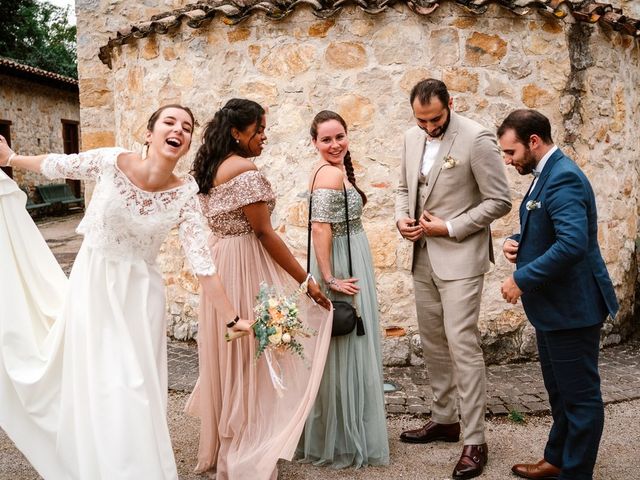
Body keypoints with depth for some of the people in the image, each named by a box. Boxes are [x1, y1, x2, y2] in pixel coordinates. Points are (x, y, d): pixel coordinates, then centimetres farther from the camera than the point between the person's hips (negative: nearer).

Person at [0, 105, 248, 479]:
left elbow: (203, 264, -14)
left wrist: (234, 319, -15)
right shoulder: (112, 162, -15)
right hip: (91, 286, 0)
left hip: (139, 295, 0)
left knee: (137, 390, 3)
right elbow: (55, 166, 3)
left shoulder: (185, 194, -14)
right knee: (96, 386, 6)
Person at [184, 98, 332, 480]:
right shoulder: (245, 170, -17)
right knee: (251, 361, 0)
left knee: (228, 359, 18)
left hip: (220, 263, 9)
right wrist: (305, 280, -12)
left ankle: (221, 449, 31)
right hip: (246, 268, -9)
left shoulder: (212, 169, 11)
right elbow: (265, 233, -18)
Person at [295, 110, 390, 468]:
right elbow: (320, 227, -28)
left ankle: (334, 435, 30)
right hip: (344, 268, -10)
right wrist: (330, 280, -28)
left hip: (348, 264, 10)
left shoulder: (336, 169, 12)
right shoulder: (331, 173, -19)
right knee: (344, 351, 0)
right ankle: (343, 442, 13)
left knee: (342, 352, 17)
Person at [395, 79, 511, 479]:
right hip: (424, 255, 7)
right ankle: (444, 420, 30)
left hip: (459, 256, -7)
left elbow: (500, 201, -12)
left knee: (462, 345, -9)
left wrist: (449, 228, -15)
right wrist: (402, 217, 0)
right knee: (433, 343, 14)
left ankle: (475, 440, 1)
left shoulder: (477, 139, -14)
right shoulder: (413, 137, 8)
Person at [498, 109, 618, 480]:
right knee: (560, 391, 22)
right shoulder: (548, 174, 12)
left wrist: (522, 279, -24)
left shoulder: (563, 178, -21)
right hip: (554, 306, 11)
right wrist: (518, 242, 3)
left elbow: (572, 243, -32)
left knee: (580, 395, 4)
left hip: (571, 306, -11)